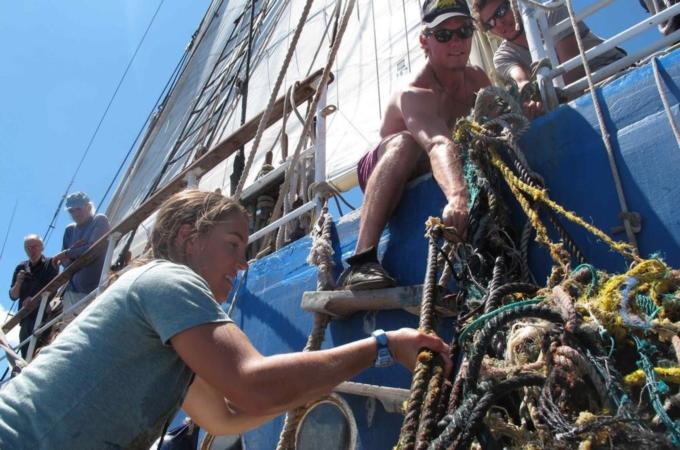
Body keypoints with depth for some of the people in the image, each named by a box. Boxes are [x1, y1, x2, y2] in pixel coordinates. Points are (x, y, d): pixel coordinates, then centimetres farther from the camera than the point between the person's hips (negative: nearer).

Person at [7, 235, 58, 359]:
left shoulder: (50, 264, 3)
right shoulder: (21, 268, 15)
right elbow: (13, 296, 14)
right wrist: (18, 282, -4)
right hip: (26, 317, 5)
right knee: (25, 355, 3)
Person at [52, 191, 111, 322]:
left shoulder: (100, 221, 2)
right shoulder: (70, 230, 16)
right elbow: (65, 262, 12)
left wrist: (68, 253, -2)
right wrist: (74, 251, -9)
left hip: (95, 290, -5)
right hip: (73, 291, 6)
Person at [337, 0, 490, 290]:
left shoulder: (477, 79, -4)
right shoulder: (414, 93, -29)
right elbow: (438, 144, -48)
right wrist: (457, 195, -64)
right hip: (381, 169, -6)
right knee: (404, 143, -39)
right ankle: (361, 261, -48)